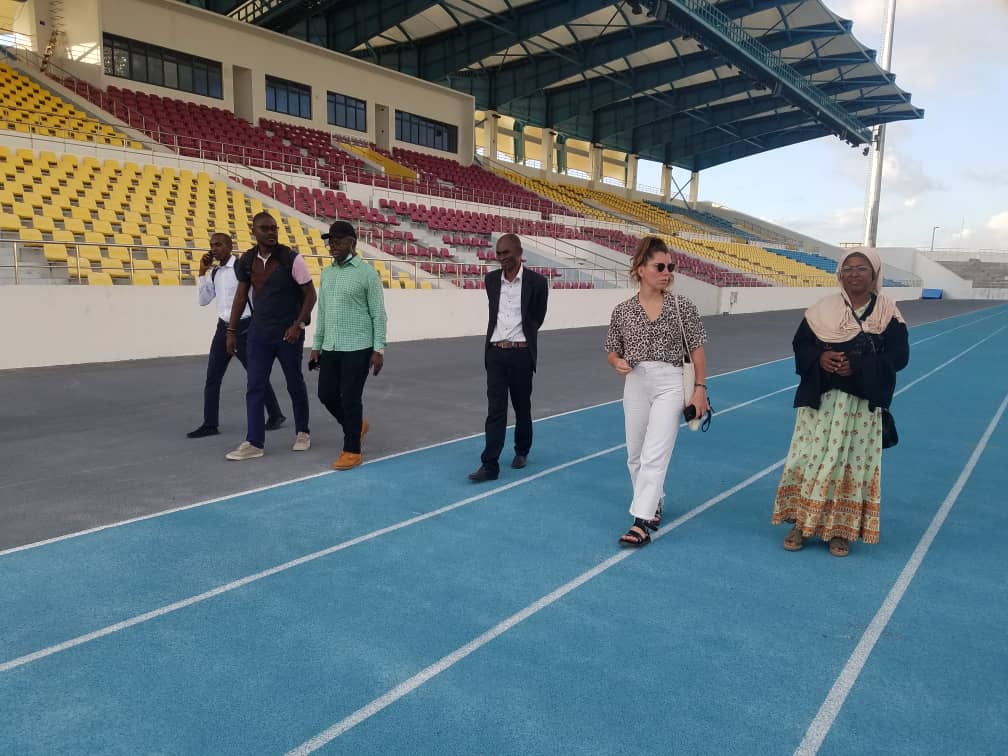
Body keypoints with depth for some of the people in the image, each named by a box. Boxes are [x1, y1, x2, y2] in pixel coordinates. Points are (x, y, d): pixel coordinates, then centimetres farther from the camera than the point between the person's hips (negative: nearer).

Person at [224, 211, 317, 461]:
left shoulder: (291, 259, -10)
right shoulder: (246, 261, 2)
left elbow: (310, 294, -7)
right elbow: (241, 296, 12)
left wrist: (299, 325, -16)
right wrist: (232, 330, 10)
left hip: (288, 332, -3)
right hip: (259, 332, 3)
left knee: (295, 384, 10)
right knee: (255, 387, -1)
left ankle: (302, 432, 27)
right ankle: (254, 443, 3)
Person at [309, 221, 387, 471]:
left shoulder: (366, 273, -6)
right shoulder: (326, 274, 12)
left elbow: (378, 314, -7)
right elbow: (322, 313, 17)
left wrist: (378, 349, -12)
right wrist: (316, 345, 13)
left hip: (356, 348, -6)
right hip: (330, 348, 7)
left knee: (350, 399, -3)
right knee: (326, 394, 10)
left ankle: (352, 450, 11)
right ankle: (356, 426, 35)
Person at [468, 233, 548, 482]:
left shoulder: (536, 282, -6)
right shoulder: (491, 279, 5)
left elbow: (538, 318, 6)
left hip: (520, 353, -2)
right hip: (495, 352, 2)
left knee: (522, 406, 12)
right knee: (495, 409, -2)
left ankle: (522, 451, 32)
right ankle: (490, 464, -3)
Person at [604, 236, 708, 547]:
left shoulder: (682, 306, -3)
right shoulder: (622, 311, 2)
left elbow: (697, 349, 1)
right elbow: (612, 351, 10)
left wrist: (700, 388, -5)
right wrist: (618, 363, -12)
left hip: (671, 383, -3)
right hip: (636, 384, 3)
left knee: (654, 455, -11)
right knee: (635, 456, 12)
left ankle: (641, 522, -7)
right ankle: (653, 504, 36)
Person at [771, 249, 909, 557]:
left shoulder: (889, 313, 0)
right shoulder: (822, 309, 3)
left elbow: (899, 355, -3)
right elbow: (800, 343, 6)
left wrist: (858, 366, -17)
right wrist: (819, 358, -16)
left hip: (863, 404, -1)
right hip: (820, 399, 1)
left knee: (852, 462, 4)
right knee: (810, 458, 1)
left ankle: (842, 529, 17)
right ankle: (802, 522, 13)